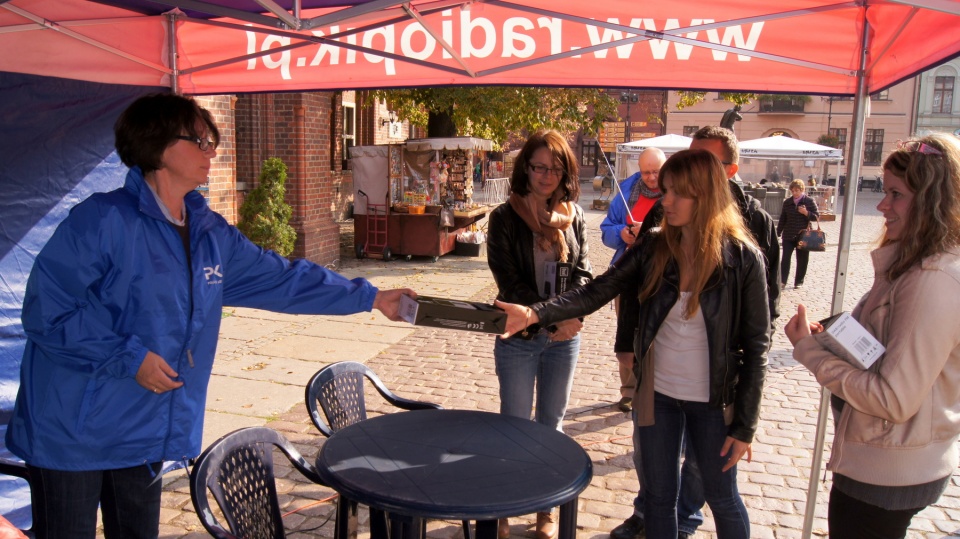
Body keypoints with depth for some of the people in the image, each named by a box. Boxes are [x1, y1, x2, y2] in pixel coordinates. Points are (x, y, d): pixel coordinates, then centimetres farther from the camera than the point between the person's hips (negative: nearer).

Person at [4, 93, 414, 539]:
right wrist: (130, 357, -21)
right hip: (73, 432, -6)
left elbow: (282, 278, 9)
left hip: (144, 435, 7)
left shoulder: (211, 234, 5)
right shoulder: (102, 221, -17)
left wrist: (370, 297, 8)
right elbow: (46, 311, -17)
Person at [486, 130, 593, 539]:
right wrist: (551, 319, -17)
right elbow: (510, 282, -12)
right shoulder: (505, 218, -7)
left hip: (565, 337, 3)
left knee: (552, 424, 13)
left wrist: (569, 315, -14)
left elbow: (581, 271, 3)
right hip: (519, 338, -3)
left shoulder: (573, 216, 3)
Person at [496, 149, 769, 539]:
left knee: (722, 498, 17)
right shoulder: (654, 247, -5)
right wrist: (536, 313, -25)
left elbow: (756, 345, -9)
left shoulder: (742, 258, -13)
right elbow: (596, 293, -10)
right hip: (657, 394, 3)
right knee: (658, 497, 15)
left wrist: (745, 425, -9)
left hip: (713, 402, -2)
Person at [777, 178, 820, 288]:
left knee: (802, 260, 6)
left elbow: (817, 216, -5)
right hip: (788, 235, 2)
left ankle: (799, 281, 17)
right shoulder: (787, 202, 7)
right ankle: (782, 281, -2)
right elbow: (782, 219, 12)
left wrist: (806, 213, -22)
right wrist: (778, 233, 10)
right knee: (785, 258, -5)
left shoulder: (809, 201, -3)